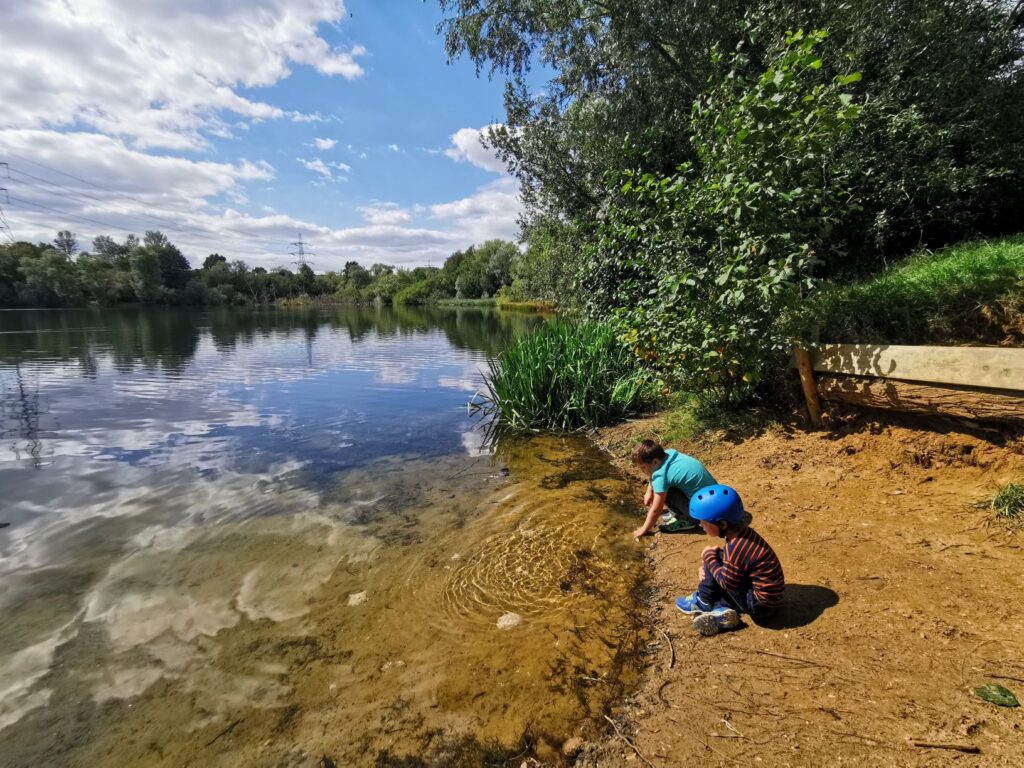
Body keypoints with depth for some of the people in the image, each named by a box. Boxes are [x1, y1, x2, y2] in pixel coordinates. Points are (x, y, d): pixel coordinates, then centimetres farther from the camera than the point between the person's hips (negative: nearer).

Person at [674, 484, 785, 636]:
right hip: (770, 597, 10)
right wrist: (708, 566, -1)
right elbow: (732, 562, 14)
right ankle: (723, 610, -3)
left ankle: (704, 602, 6)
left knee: (716, 559, -12)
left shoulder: (736, 547, -28)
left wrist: (709, 557, -11)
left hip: (761, 605, -10)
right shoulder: (742, 532, 0)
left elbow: (727, 582, -21)